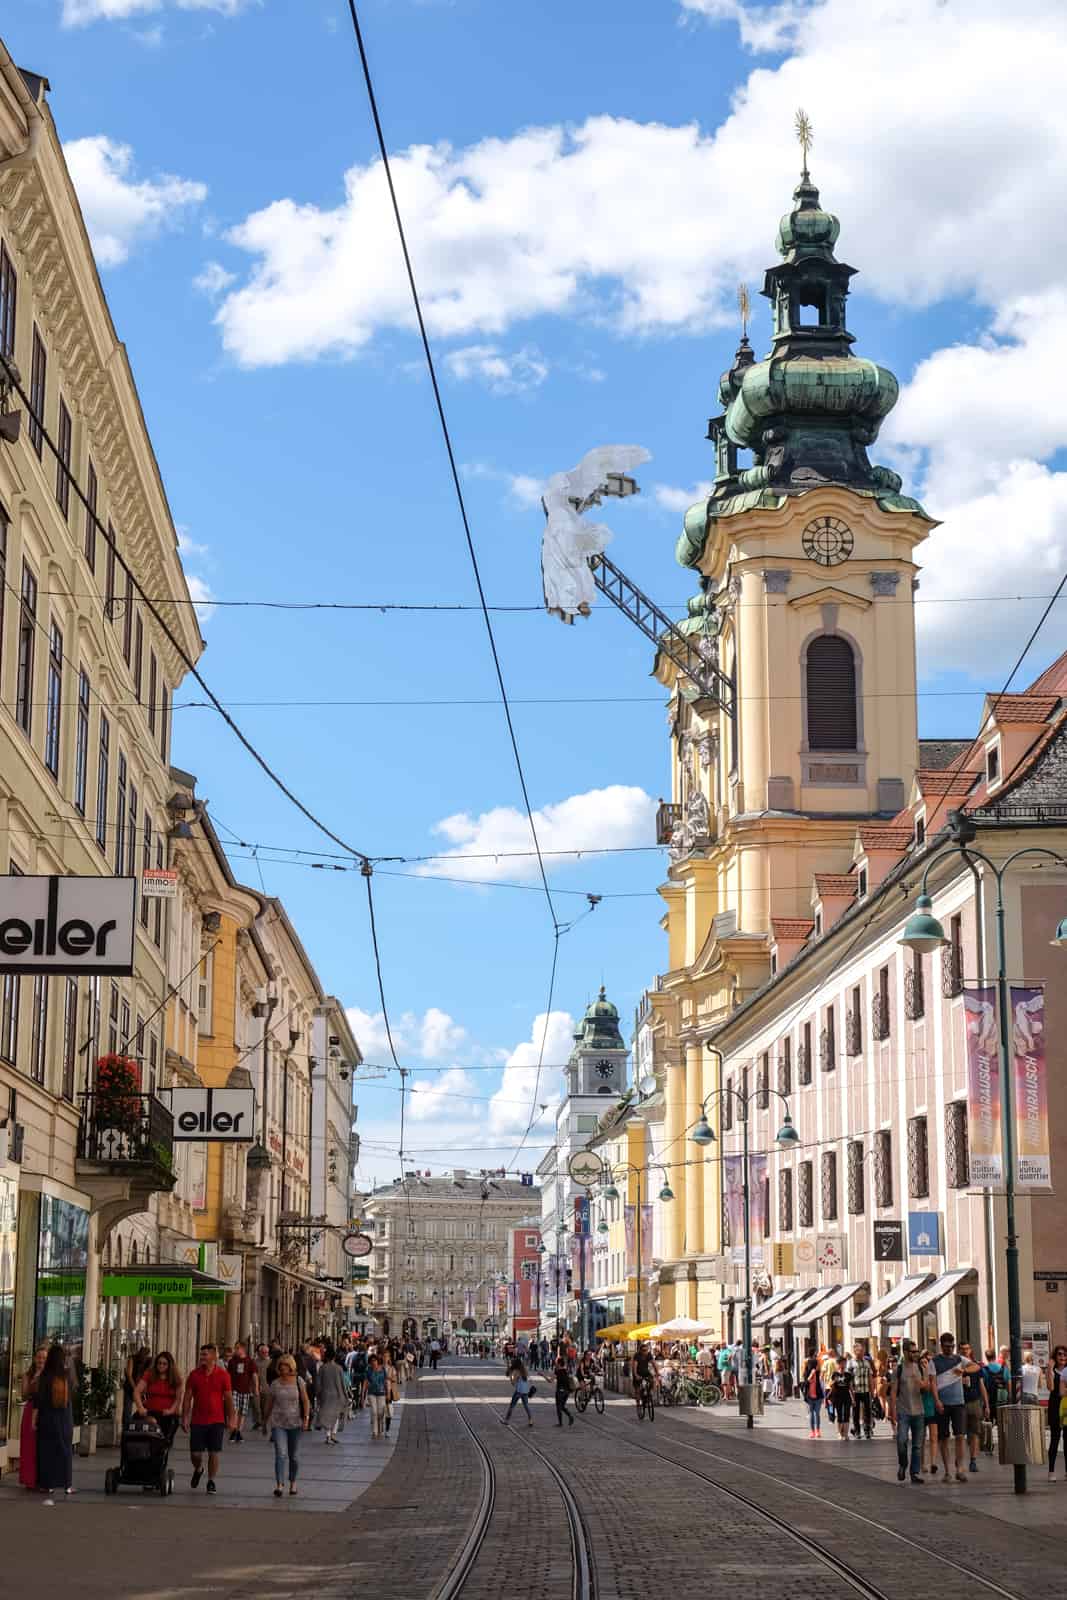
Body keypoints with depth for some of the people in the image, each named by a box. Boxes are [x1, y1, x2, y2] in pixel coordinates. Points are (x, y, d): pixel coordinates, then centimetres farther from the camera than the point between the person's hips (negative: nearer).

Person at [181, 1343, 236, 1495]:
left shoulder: (223, 1375, -2)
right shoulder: (194, 1374, 2)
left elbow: (228, 1398, 2)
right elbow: (187, 1397, 5)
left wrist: (231, 1419, 0)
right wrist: (185, 1417, -1)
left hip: (217, 1421, -1)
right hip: (198, 1421, 1)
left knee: (214, 1453, -1)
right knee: (195, 1454, 2)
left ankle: (211, 1482, 13)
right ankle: (198, 1469, 34)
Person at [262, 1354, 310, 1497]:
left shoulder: (299, 1382, -1)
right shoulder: (275, 1384, 2)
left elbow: (305, 1401, -2)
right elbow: (268, 1404, 11)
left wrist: (306, 1418, -13)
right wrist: (265, 1421, 16)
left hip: (295, 1423, 0)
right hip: (278, 1423, 0)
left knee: (294, 1456, 11)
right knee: (280, 1454, -15)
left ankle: (293, 1483, 30)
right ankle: (279, 1485, -21)